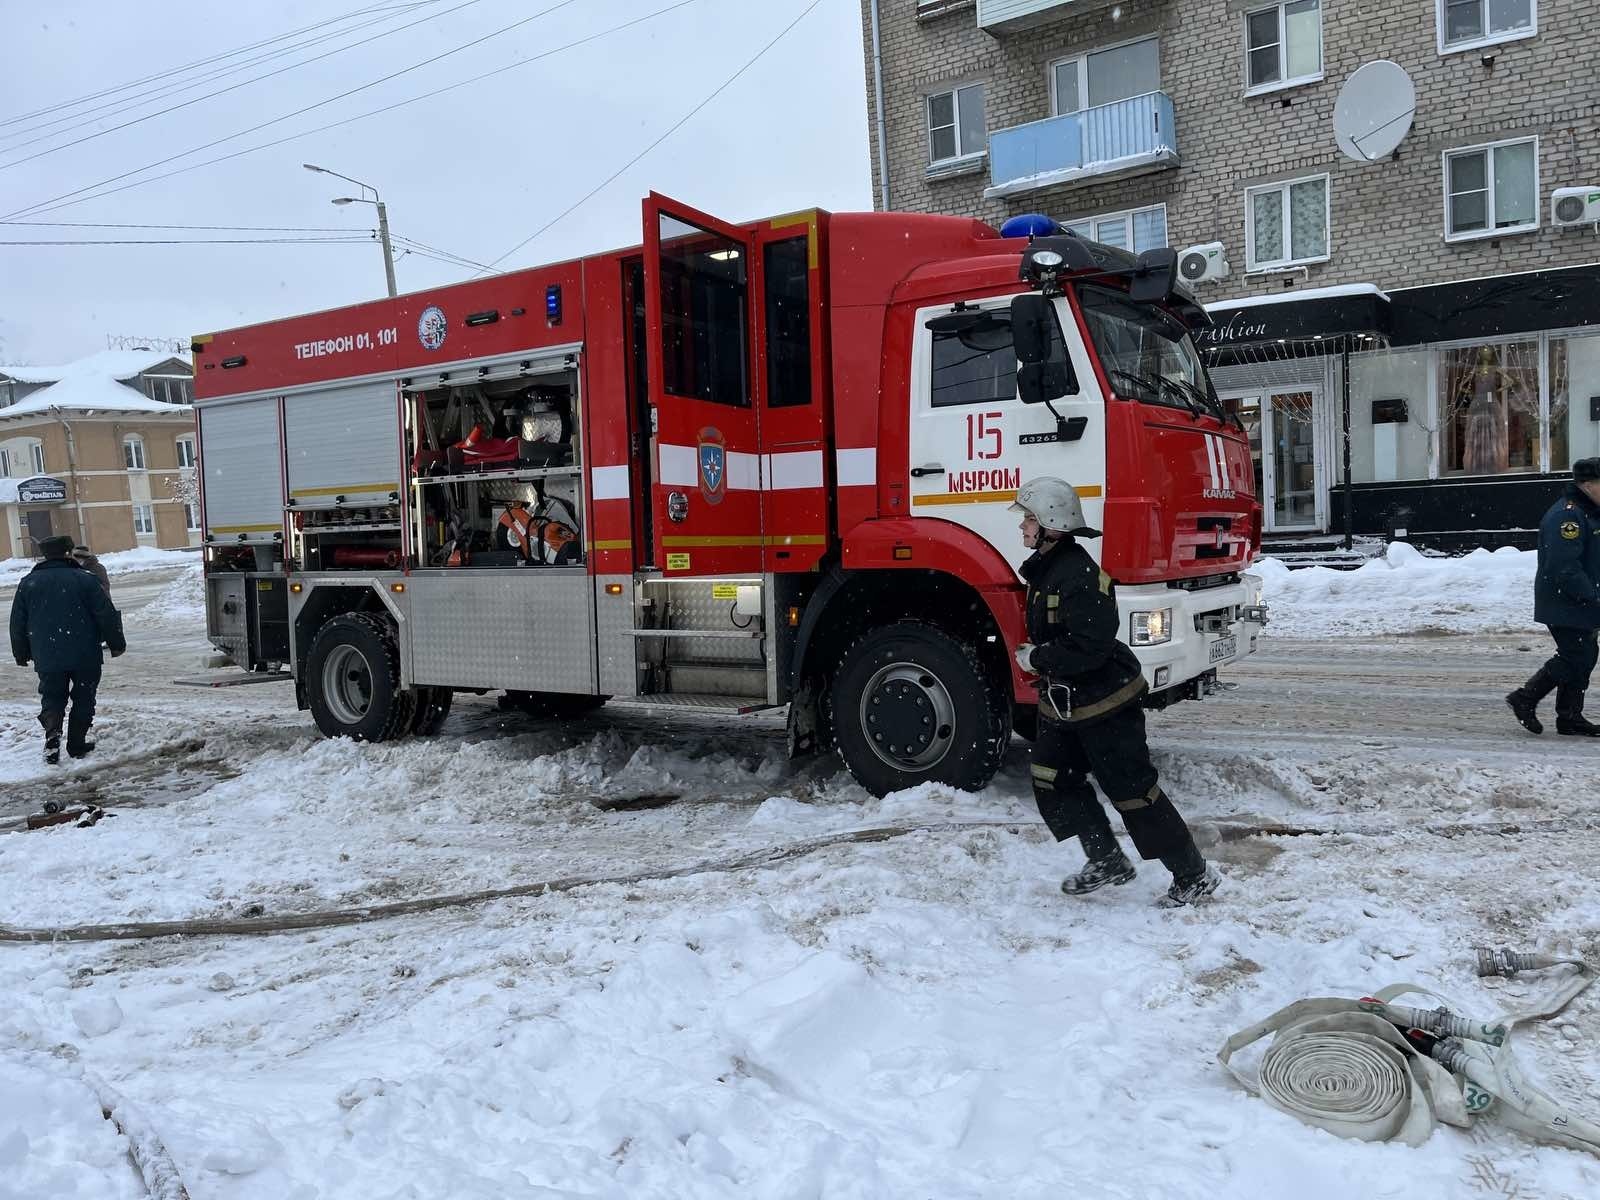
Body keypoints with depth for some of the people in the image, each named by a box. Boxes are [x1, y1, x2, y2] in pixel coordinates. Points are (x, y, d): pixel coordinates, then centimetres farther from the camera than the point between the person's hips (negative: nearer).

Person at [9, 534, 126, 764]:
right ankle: (76, 744, 12)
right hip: (85, 656, -2)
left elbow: (18, 623, 10)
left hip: (47, 658, 2)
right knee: (84, 698, 11)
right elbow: (107, 616, -6)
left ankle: (52, 733, -13)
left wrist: (21, 654, 22)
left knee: (52, 698, 13)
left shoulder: (28, 583, 4)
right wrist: (116, 644, 5)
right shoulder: (85, 579, -7)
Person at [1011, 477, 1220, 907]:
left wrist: (1037, 659, -19)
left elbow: (1090, 646, -29)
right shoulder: (1043, 569, 7)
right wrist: (1037, 658, 7)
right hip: (1064, 704, 10)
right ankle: (1106, 860, 28)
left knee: (1133, 790, -2)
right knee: (1053, 782, 13)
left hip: (1104, 705, -10)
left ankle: (1194, 875, 13)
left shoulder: (1081, 574, -24)